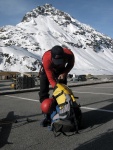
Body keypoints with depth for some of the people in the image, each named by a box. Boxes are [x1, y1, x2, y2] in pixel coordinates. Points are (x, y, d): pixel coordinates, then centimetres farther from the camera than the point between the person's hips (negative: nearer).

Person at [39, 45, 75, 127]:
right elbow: (50, 78, -34)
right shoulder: (46, 59, -43)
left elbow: (71, 64, -11)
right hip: (47, 70, -2)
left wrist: (64, 73, -25)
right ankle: (47, 116, -2)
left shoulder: (69, 54, -36)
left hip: (61, 70, 2)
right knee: (43, 92, -11)